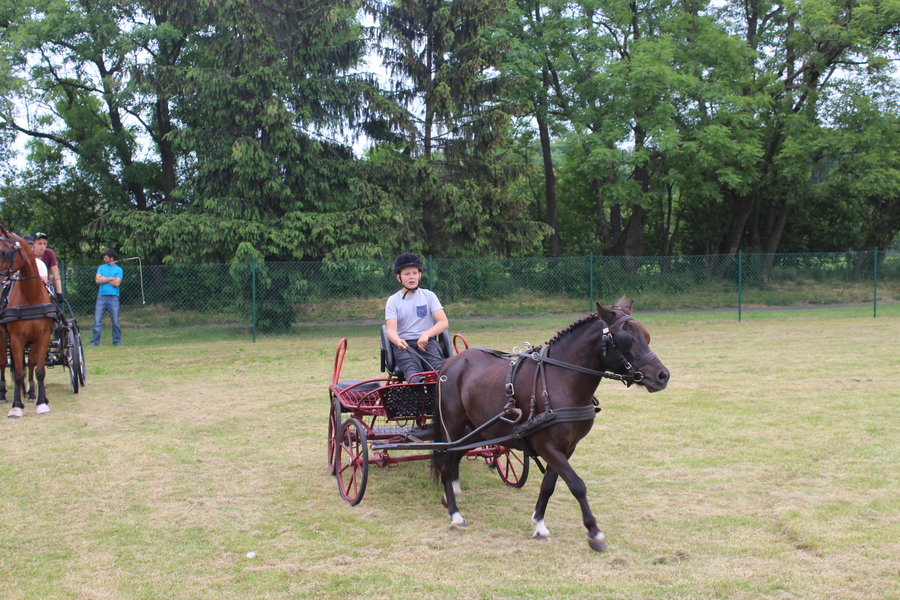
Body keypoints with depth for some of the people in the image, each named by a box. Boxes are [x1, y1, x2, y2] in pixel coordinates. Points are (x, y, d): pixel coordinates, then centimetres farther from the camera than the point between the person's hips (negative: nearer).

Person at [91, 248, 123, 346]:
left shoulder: (118, 269, 7)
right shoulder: (101, 267, 15)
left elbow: (117, 283, -7)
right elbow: (97, 280, 0)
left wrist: (104, 279, 0)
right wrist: (111, 278, -2)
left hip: (113, 298, -2)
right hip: (101, 297, 2)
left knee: (115, 321, -2)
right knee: (97, 320, -4)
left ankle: (117, 341, 7)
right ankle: (95, 341, 1)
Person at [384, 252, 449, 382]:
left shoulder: (428, 295, 12)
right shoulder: (393, 301, 10)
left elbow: (444, 322, 1)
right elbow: (391, 329, -4)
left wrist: (426, 334, -19)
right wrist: (397, 341, -29)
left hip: (428, 342, 1)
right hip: (404, 346, -1)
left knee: (441, 370, -31)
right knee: (414, 377, -32)